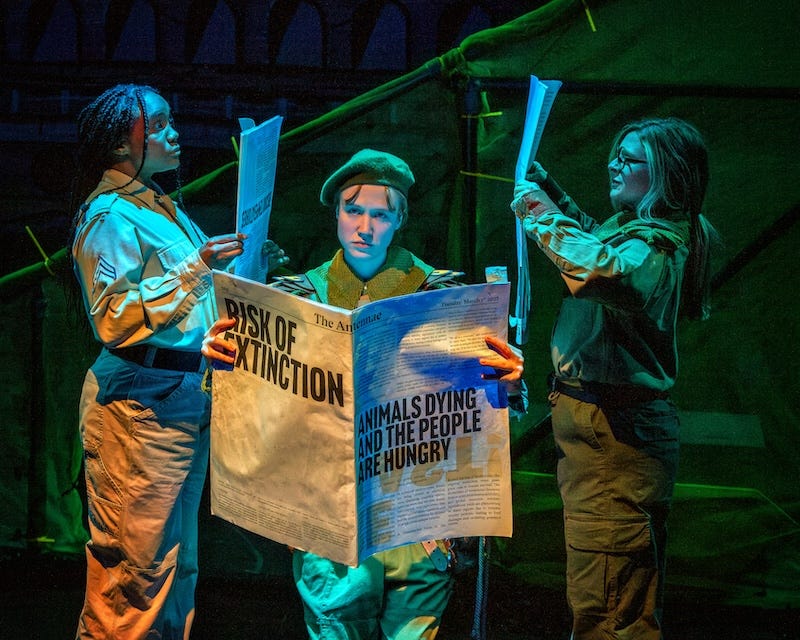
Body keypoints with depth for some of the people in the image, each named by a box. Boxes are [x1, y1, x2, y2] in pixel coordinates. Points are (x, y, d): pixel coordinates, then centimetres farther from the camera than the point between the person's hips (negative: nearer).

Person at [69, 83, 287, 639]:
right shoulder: (109, 217, -11)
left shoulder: (162, 209, 17)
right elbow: (114, 320, -23)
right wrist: (194, 269, -27)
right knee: (136, 558, -7)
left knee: (178, 553, 15)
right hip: (140, 402, -10)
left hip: (188, 398, 10)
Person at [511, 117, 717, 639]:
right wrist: (552, 194, 30)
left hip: (612, 431, -11)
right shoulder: (633, 226, 12)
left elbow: (605, 270, -42)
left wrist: (543, 216, -29)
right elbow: (598, 243, 37)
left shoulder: (653, 243, -18)